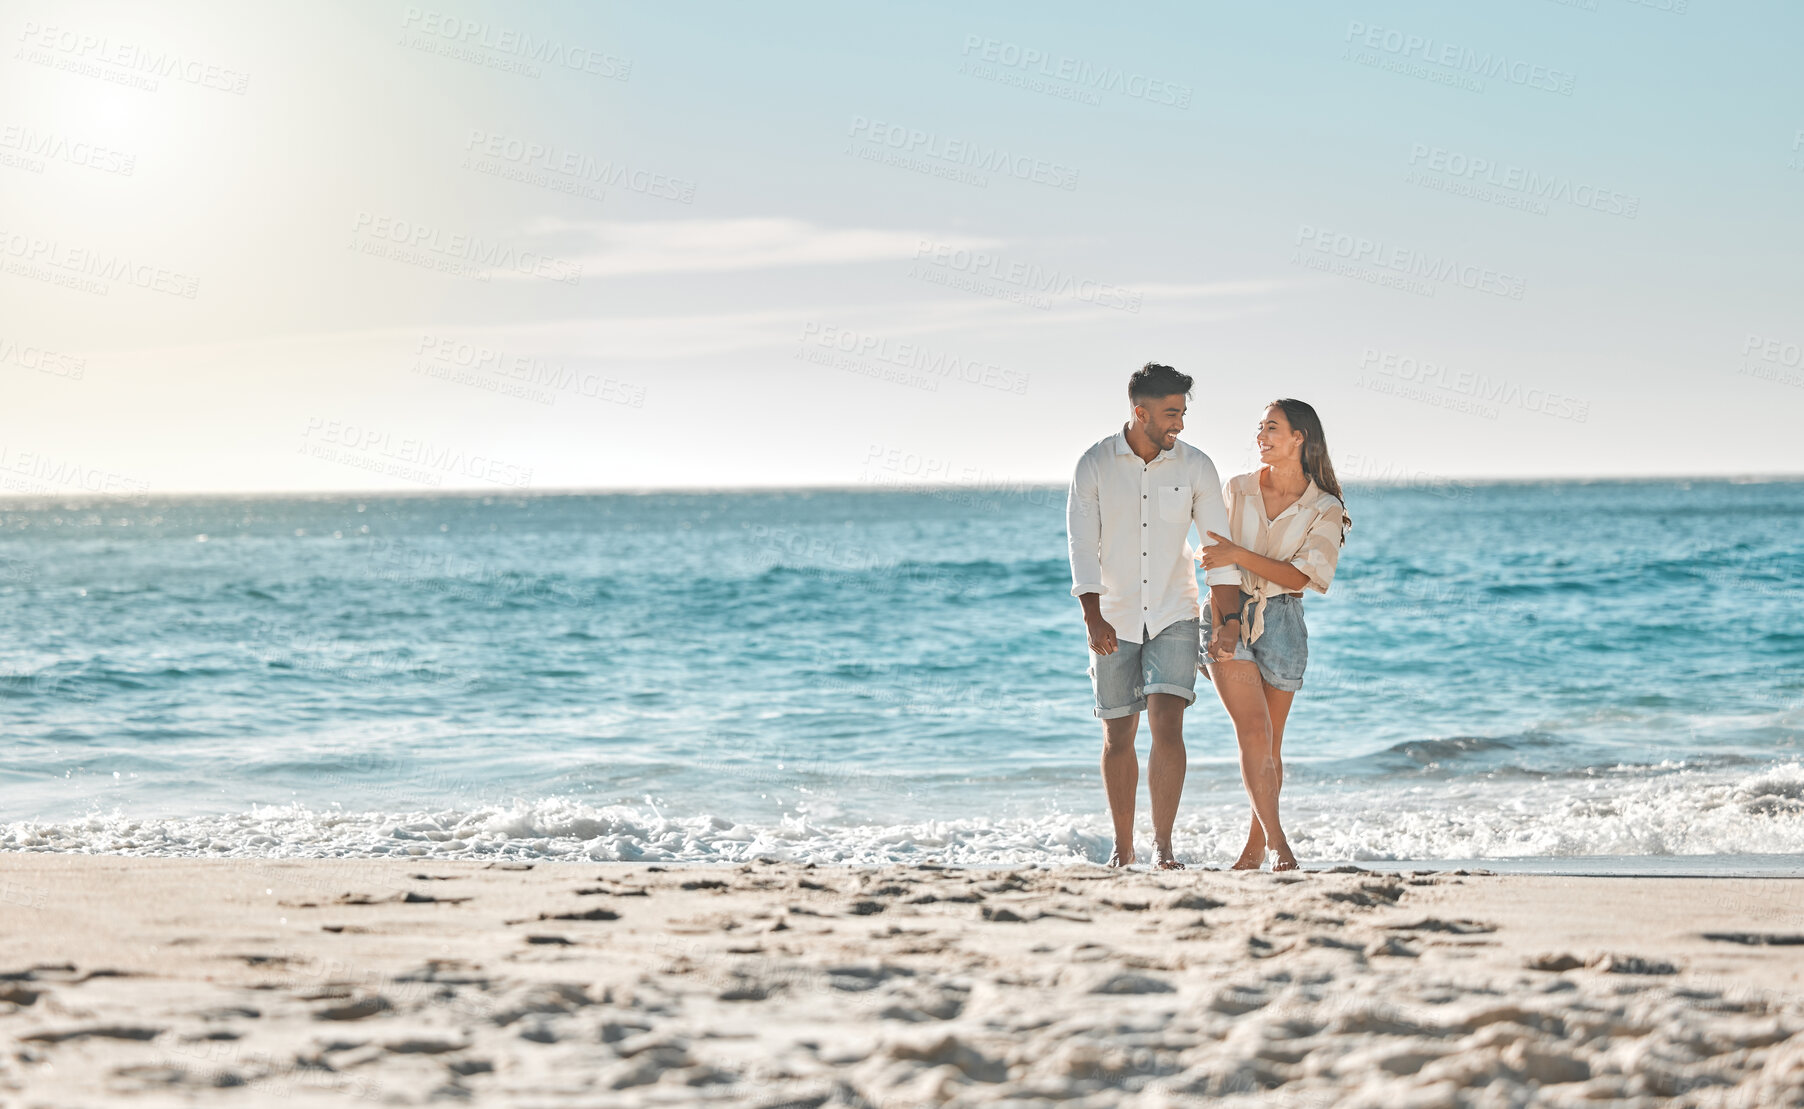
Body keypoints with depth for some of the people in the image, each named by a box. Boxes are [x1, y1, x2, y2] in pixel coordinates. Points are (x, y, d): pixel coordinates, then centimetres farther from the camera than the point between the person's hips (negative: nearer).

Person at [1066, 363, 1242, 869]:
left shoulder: (1195, 466, -3)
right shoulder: (1094, 465, -5)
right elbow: (1083, 547, -8)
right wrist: (1093, 617, -19)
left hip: (1173, 617, 0)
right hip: (1114, 621, 0)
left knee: (1167, 726, -15)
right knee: (1118, 738, 6)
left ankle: (1163, 845, -12)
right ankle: (1122, 848, 19)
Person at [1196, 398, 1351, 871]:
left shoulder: (1325, 510, -2)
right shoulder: (1238, 490, 4)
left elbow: (1301, 576, -12)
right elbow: (1217, 563, 4)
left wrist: (1238, 554, -21)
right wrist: (1222, 625, -7)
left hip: (1280, 622, 0)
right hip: (1231, 615, 0)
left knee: (1269, 743, 5)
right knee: (1254, 731, -15)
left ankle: (1255, 847, 19)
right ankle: (1278, 841, -17)